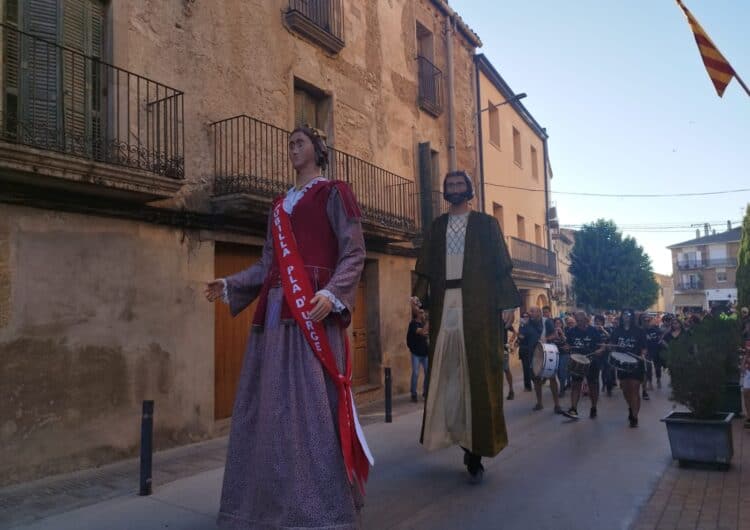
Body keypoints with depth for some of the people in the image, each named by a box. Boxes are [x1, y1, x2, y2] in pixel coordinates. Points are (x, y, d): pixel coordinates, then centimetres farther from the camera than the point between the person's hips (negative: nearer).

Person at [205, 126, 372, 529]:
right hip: (275, 312, 7)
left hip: (313, 311, -7)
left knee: (312, 403, -9)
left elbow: (354, 253, -5)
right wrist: (230, 285, 14)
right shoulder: (280, 205, 24)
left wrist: (331, 293, -20)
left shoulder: (334, 194, 5)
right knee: (269, 403, 7)